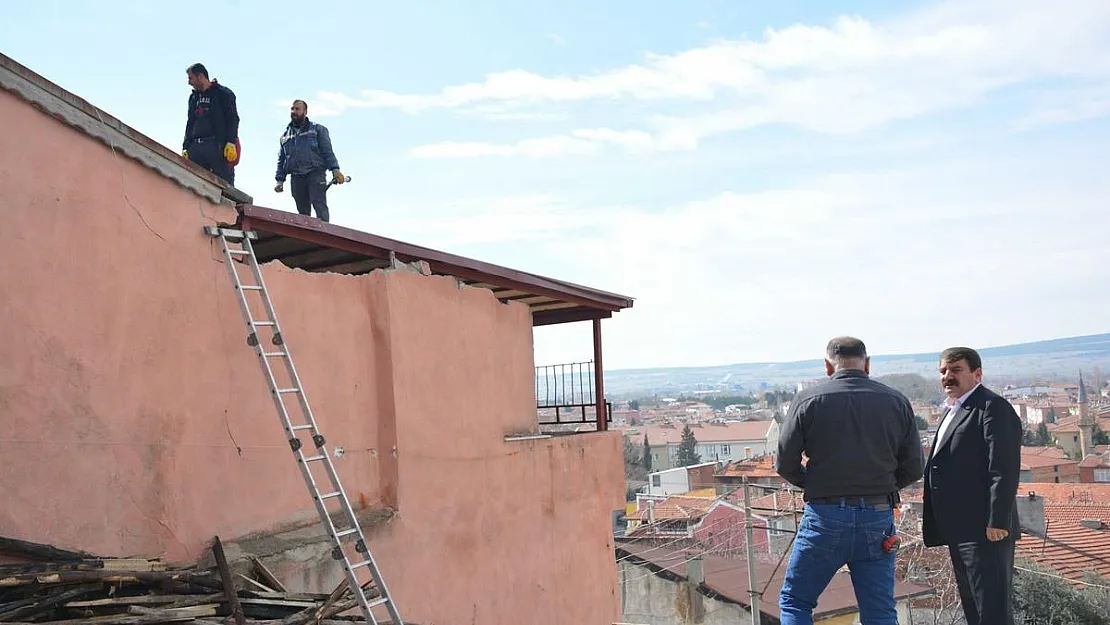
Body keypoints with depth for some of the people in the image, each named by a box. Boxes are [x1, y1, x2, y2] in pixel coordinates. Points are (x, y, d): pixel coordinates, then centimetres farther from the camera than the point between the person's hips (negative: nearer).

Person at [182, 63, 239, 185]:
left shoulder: (223, 93, 5)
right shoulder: (193, 97, 25)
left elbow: (233, 119, -4)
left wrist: (231, 143, -16)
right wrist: (186, 147, 16)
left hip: (217, 145, -6)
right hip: (195, 146, 6)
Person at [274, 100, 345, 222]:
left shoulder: (317, 129, 12)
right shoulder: (285, 136, 23)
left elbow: (328, 151, 3)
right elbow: (281, 160, 24)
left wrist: (335, 170, -10)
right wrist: (280, 180, 13)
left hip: (315, 174, -4)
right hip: (296, 177, 4)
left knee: (319, 205, -19)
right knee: (302, 211, 2)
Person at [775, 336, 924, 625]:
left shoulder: (808, 399, -6)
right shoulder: (896, 401, 3)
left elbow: (785, 465, -4)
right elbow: (914, 468, 6)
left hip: (825, 516, -3)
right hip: (879, 518, 3)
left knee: (794, 601, 12)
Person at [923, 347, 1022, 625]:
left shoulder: (993, 408, -10)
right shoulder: (953, 411, 20)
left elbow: (1004, 470, -18)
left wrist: (997, 522, -22)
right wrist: (939, 525, 17)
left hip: (984, 530, -10)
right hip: (959, 532, 10)